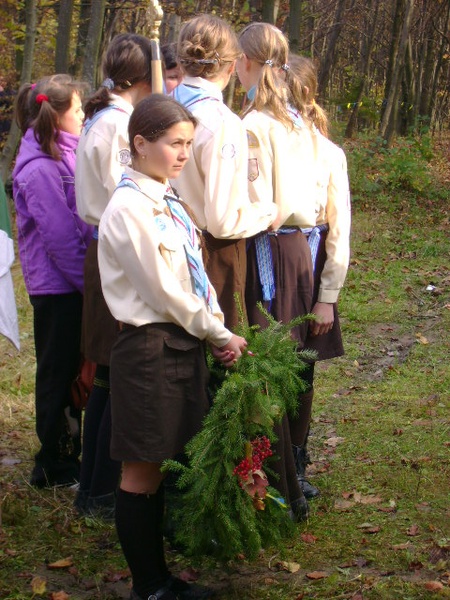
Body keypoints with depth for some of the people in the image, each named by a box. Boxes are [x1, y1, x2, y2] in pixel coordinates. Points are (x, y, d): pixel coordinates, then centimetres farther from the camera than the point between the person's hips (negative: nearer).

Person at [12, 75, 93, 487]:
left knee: (71, 371, 16)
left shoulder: (63, 156, 10)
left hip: (73, 283, 9)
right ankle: (54, 466, 13)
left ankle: (69, 454, 27)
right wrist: (88, 282, -17)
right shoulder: (40, 169, -19)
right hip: (56, 286, -9)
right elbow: (59, 237, -20)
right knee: (58, 372, 2)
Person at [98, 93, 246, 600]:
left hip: (185, 343, 8)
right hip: (150, 347, -8)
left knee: (157, 467, 15)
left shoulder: (168, 200, 11)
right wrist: (221, 336, -7)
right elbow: (163, 292, -16)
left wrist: (217, 331, 3)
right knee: (141, 473, 3)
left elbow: (194, 274, 15)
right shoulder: (128, 208, -16)